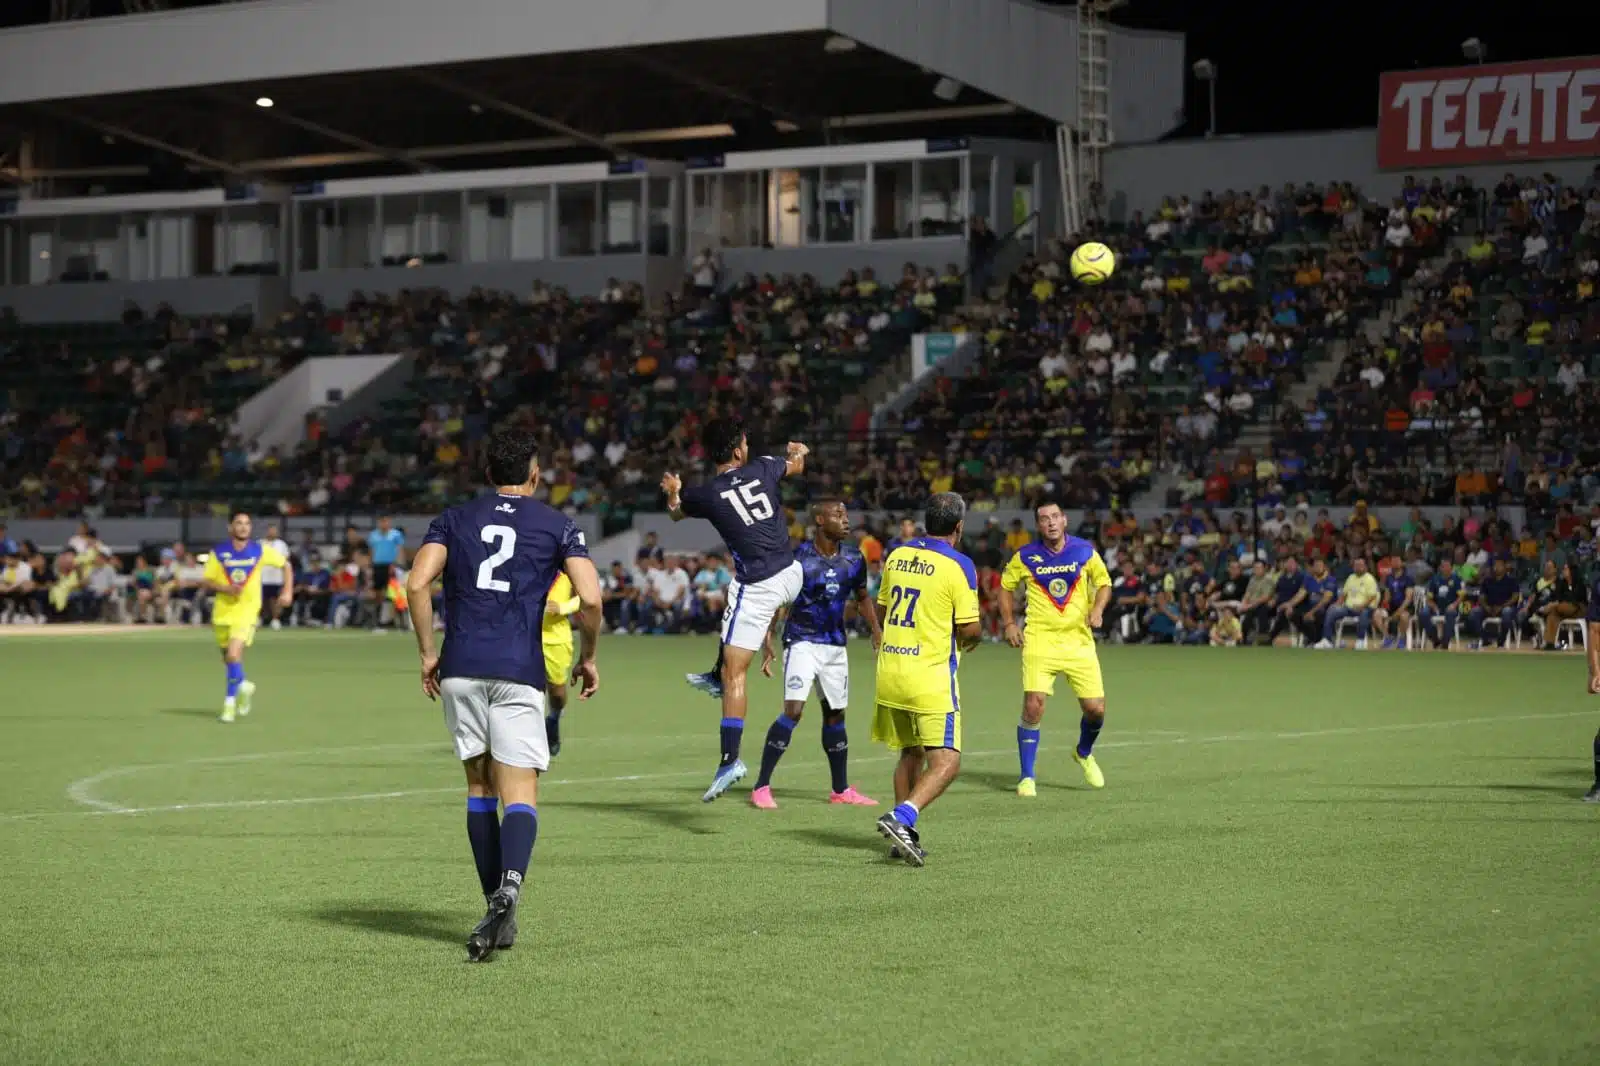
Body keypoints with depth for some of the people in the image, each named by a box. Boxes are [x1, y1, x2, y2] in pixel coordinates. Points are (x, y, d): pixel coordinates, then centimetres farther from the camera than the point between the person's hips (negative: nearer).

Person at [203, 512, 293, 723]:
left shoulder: (260, 551, -2)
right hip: (223, 610, 3)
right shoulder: (218, 553, -2)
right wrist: (226, 588, -18)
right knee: (228, 658, 14)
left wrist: (288, 591, 0)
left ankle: (230, 702, -10)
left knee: (234, 654, -20)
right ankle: (244, 686, 44)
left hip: (247, 611, -3)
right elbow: (205, 581, -1)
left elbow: (286, 565, 11)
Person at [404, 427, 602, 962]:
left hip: (460, 670, 2)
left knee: (480, 787, 15)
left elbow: (417, 584, -1)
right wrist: (588, 657, 11)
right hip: (519, 673, -2)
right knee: (520, 794, -6)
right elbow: (590, 598, -4)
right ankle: (509, 884, -34)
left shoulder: (453, 520, 13)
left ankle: (497, 909, 14)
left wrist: (427, 652, 7)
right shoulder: (557, 525, 8)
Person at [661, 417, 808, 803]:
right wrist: (799, 452, 49)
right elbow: (796, 466, 25)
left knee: (734, 673, -6)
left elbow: (676, 513, 15)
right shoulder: (763, 468, -1)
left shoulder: (705, 495, -10)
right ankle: (719, 675, 48)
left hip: (757, 588, -5)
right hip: (791, 575, 5)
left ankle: (730, 759, -16)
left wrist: (673, 492, 37)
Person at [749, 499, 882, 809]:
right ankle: (761, 787, -12)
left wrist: (876, 631, 9)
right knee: (793, 711, -17)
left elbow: (862, 598, 19)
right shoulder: (798, 557, -11)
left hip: (835, 646, 5)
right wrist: (767, 642, -7)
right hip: (802, 642, -5)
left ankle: (841, 790, 24)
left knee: (835, 715, 12)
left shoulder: (853, 559, 3)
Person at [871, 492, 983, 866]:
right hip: (931, 677, -7)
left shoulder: (897, 555, 7)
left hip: (890, 671, 7)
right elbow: (970, 630, -10)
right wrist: (968, 641, 13)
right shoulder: (957, 565, -11)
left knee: (911, 754, 20)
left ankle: (904, 836, 20)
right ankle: (902, 817, -24)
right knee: (946, 763, -5)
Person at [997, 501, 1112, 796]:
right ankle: (1026, 777, -1)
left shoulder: (1084, 551, 1)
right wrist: (1009, 623, 4)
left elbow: (1104, 583, 11)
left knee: (1096, 709, -1)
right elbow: (1006, 586, 14)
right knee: (1033, 707, -14)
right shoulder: (1025, 557, -1)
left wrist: (1097, 608, -8)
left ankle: (1084, 754, 33)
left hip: (1078, 640, 2)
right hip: (1039, 639, -1)